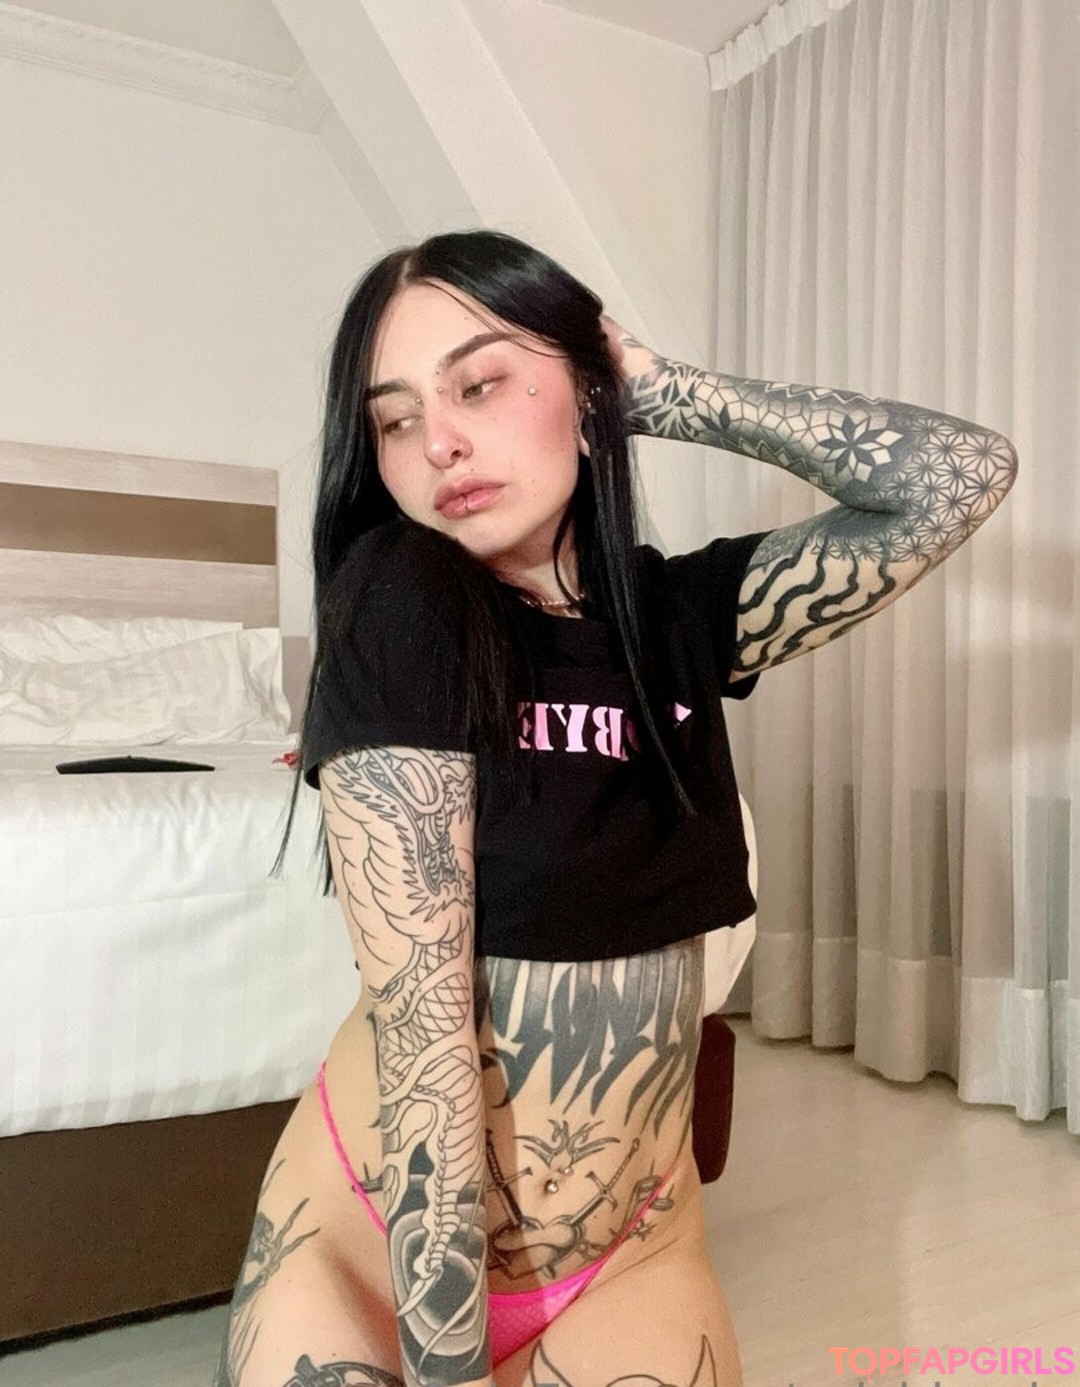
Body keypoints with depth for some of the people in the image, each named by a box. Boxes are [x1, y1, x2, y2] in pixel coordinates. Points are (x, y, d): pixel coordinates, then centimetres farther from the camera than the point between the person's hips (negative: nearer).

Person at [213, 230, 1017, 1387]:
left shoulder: (678, 616, -5)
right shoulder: (398, 602, -19)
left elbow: (966, 474, -10)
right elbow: (416, 1002, -23)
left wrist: (662, 391, -10)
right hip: (368, 1236, -3)